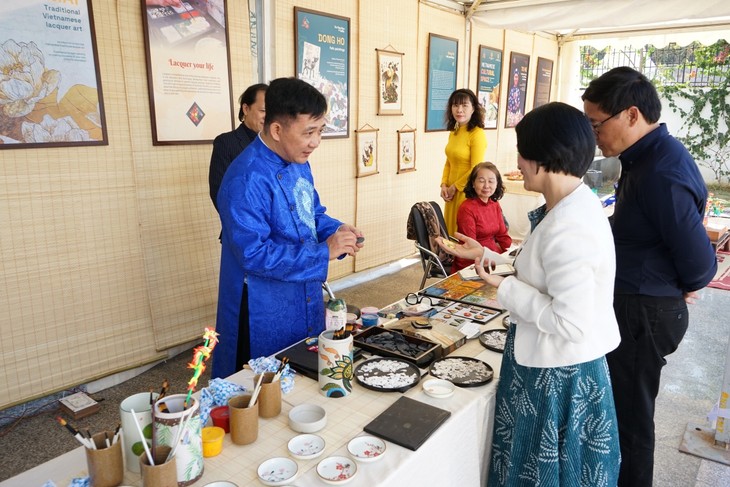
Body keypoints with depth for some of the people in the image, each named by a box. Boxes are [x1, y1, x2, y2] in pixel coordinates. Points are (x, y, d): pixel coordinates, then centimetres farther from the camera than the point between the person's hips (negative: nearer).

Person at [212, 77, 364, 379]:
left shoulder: (298, 163, 3)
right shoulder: (247, 179, -26)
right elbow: (254, 254, -29)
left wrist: (336, 231, -7)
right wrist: (324, 252, -26)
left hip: (306, 302, 8)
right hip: (265, 315, -8)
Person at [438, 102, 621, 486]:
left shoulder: (568, 230, -30)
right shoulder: (572, 204, 1)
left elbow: (571, 323, -30)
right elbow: (539, 275, 10)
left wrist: (504, 288, -20)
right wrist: (485, 255, 12)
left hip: (557, 377, -9)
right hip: (553, 366, 9)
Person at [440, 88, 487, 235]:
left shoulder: (477, 134, -15)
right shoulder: (454, 132, 9)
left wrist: (455, 187, -9)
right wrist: (444, 185, 2)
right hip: (452, 192, 7)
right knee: (450, 233, 14)